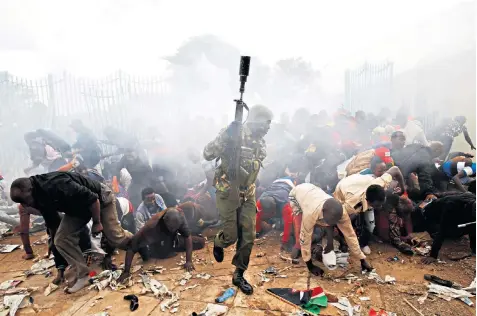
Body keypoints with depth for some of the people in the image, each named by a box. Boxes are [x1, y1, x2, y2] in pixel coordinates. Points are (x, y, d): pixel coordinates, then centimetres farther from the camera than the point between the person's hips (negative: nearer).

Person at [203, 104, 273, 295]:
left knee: (248, 237, 5)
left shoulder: (259, 142, 7)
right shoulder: (233, 135, -16)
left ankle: (238, 275, 22)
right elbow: (207, 154, -24)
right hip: (228, 193, -6)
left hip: (248, 195, 7)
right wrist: (226, 136, -35)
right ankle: (218, 242, 38)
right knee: (231, 236, 0)